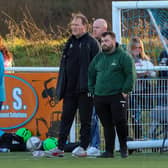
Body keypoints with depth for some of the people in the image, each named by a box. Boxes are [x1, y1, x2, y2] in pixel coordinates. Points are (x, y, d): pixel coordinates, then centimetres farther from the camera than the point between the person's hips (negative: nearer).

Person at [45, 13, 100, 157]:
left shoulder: (91, 43, -6)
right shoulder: (70, 42, 15)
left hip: (84, 89, -7)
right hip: (70, 89, 7)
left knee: (85, 119, 1)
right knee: (66, 118, 6)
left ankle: (83, 147, 7)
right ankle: (60, 148, 7)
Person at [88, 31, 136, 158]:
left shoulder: (123, 56, -3)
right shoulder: (98, 57, 15)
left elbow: (131, 75, -7)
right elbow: (91, 74, 22)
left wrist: (125, 91, -12)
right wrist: (92, 90, 13)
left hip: (117, 96, -5)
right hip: (100, 97, 5)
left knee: (120, 122, -10)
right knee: (107, 125, 7)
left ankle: (123, 146, 11)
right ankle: (109, 151, 10)